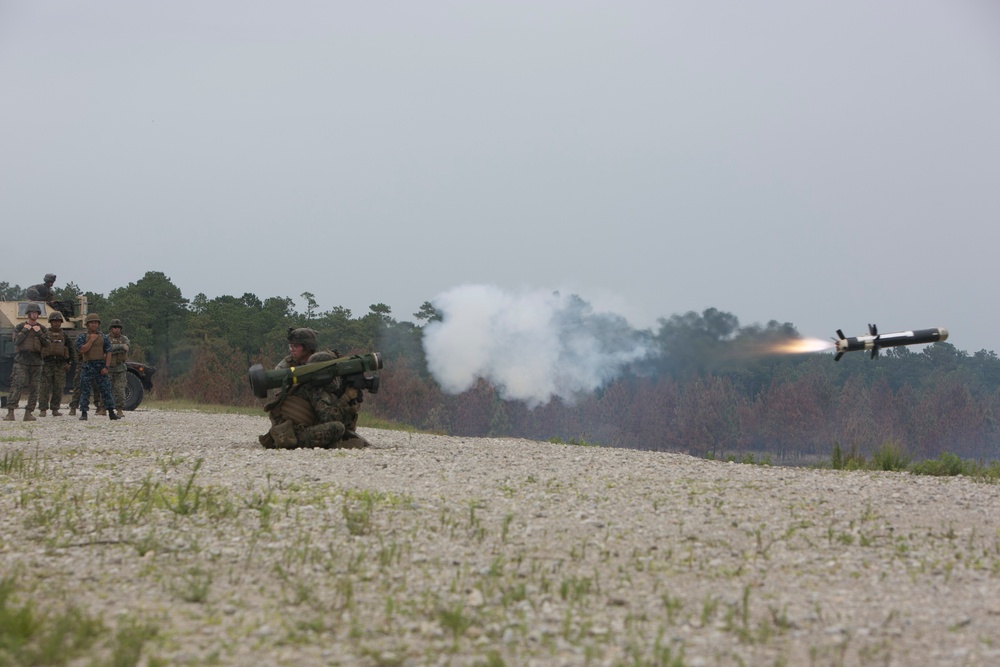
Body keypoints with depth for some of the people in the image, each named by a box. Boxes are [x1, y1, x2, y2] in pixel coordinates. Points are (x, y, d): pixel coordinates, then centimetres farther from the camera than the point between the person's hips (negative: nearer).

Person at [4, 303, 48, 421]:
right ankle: (10, 412, -16)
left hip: (36, 361, 3)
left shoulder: (42, 329, 13)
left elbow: (47, 344, 2)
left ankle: (29, 413, 5)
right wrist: (25, 330, -7)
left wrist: (39, 333, -5)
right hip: (22, 360, -3)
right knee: (17, 385, -13)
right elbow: (16, 341, -6)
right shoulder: (20, 327, 7)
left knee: (33, 388, 0)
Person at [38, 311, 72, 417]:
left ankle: (55, 409, 7)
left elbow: (70, 349, 14)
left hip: (60, 364, 2)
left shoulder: (64, 335, 13)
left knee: (58, 388, 1)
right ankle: (43, 409, -3)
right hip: (47, 363, -2)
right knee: (45, 387, -5)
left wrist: (68, 363, 5)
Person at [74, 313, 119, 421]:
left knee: (106, 390, 0)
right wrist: (91, 340, -11)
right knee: (85, 391, -1)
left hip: (101, 366, 1)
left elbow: (108, 353, 5)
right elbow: (82, 350, -13)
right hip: (88, 366, -1)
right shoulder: (82, 337, 4)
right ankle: (83, 413, 5)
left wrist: (106, 367, -6)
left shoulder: (103, 337, 9)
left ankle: (111, 412, 3)